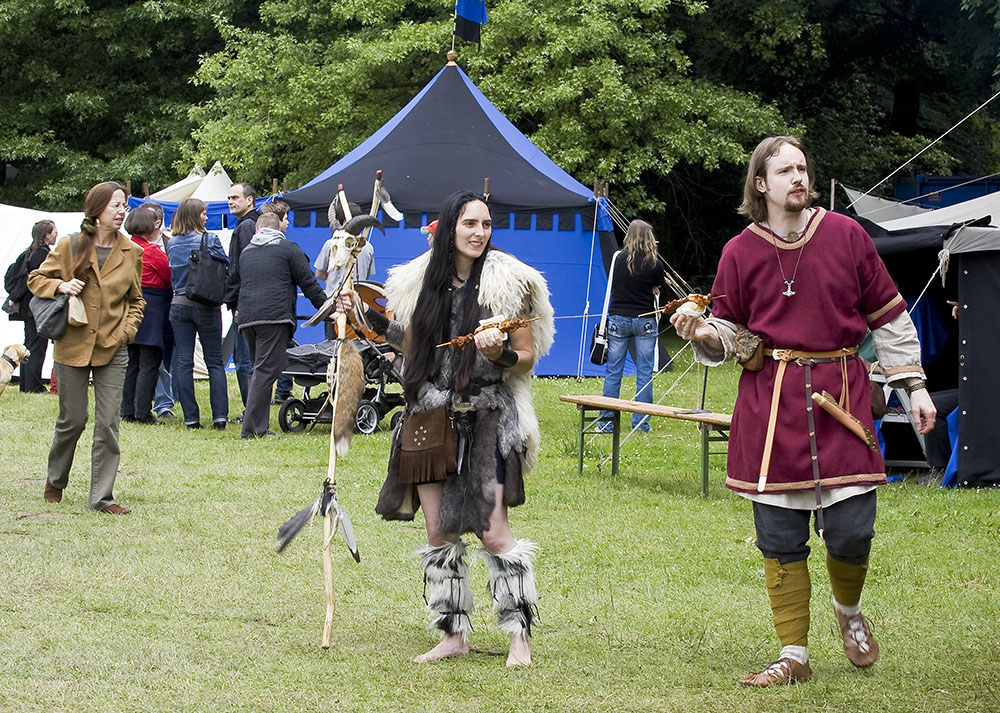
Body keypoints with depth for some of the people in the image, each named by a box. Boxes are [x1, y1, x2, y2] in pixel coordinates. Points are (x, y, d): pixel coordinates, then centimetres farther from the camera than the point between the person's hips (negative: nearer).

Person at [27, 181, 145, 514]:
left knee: (108, 424, -3)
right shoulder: (70, 246, -4)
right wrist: (60, 286, -15)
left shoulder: (131, 252, 4)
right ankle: (55, 480, 32)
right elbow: (36, 279, 5)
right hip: (73, 346, -2)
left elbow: (136, 299, 16)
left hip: (112, 349, 2)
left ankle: (102, 496, 2)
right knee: (72, 420, 6)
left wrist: (127, 330, 0)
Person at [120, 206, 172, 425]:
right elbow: (172, 278, -8)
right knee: (149, 364, -4)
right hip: (151, 308, -8)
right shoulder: (153, 251, -13)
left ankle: (128, 410, 15)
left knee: (132, 362, 13)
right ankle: (143, 413, -5)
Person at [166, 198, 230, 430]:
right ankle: (220, 416, -5)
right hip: (206, 306, -3)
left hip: (179, 304, 3)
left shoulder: (172, 245, 4)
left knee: (183, 362, 5)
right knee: (215, 362, 3)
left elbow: (172, 275, 13)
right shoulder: (209, 240, -7)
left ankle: (191, 417, 2)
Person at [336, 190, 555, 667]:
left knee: (493, 534, -9)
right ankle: (453, 636, 17)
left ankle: (518, 634, 3)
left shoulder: (507, 283, -3)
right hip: (430, 417, 4)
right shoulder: (421, 281, 9)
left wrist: (499, 354, -21)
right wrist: (367, 316, 13)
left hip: (485, 418, -4)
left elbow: (527, 356, -1)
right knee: (439, 533, 7)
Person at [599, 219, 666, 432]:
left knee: (613, 372, 5)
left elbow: (614, 285, 8)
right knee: (644, 372, 6)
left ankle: (606, 421, 6)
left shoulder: (619, 259, -3)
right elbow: (657, 288, 4)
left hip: (618, 319, 1)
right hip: (644, 321, -1)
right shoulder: (655, 264, -7)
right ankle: (641, 422, 6)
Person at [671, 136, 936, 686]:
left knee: (850, 532, -6)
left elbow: (888, 316, 9)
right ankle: (794, 656, 13)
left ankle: (849, 610, 27)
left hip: (840, 394, 0)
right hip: (770, 403, 0)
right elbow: (731, 332, 8)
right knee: (780, 538, 1)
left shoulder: (846, 236, 3)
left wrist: (913, 385, 6)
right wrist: (703, 335, -15)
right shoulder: (740, 253, 2)